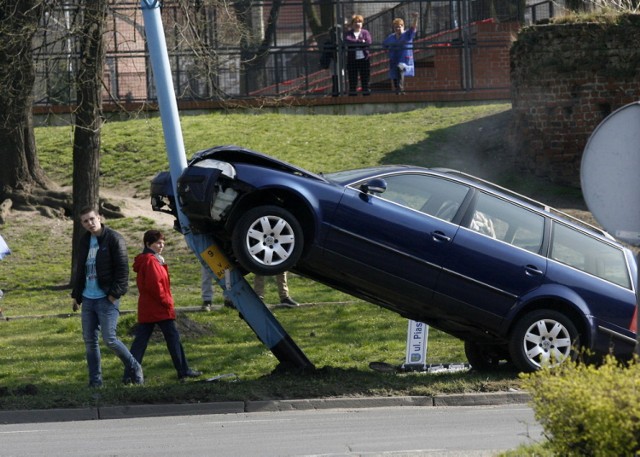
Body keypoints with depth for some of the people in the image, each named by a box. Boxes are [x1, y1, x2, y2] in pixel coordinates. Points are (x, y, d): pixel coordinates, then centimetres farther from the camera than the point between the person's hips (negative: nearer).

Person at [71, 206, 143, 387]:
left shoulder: (114, 238, -8)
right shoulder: (84, 241, 13)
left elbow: (122, 269, -12)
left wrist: (115, 292, -17)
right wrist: (76, 295, 20)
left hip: (107, 298, -7)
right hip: (88, 298, 7)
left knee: (109, 338, -12)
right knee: (89, 341, 6)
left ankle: (134, 368, 9)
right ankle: (95, 382, 13)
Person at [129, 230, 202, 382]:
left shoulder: (143, 261, 17)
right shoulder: (151, 261, -14)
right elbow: (155, 285, -22)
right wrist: (166, 302, -14)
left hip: (145, 310, 9)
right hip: (160, 309, -9)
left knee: (140, 340, 4)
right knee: (173, 338, 0)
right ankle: (183, 371, 5)